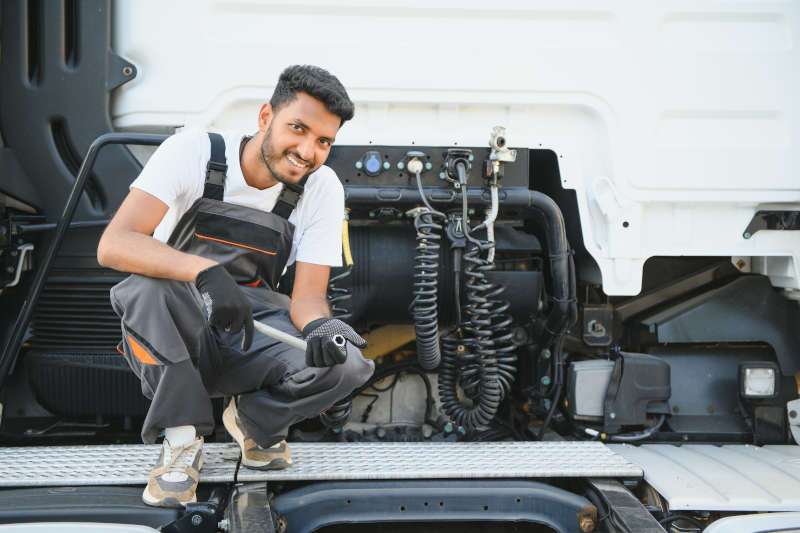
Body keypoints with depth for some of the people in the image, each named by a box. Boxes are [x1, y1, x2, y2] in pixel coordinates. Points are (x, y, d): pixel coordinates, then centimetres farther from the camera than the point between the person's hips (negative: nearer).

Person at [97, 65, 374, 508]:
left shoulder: (323, 188, -8)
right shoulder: (193, 152, -17)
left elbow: (308, 296, -9)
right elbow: (113, 244, -28)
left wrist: (319, 326, -34)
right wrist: (205, 271, -45)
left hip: (250, 335, 2)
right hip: (166, 337, -2)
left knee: (348, 365, -25)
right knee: (152, 285, -37)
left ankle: (254, 418, 6)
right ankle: (181, 441, -18)